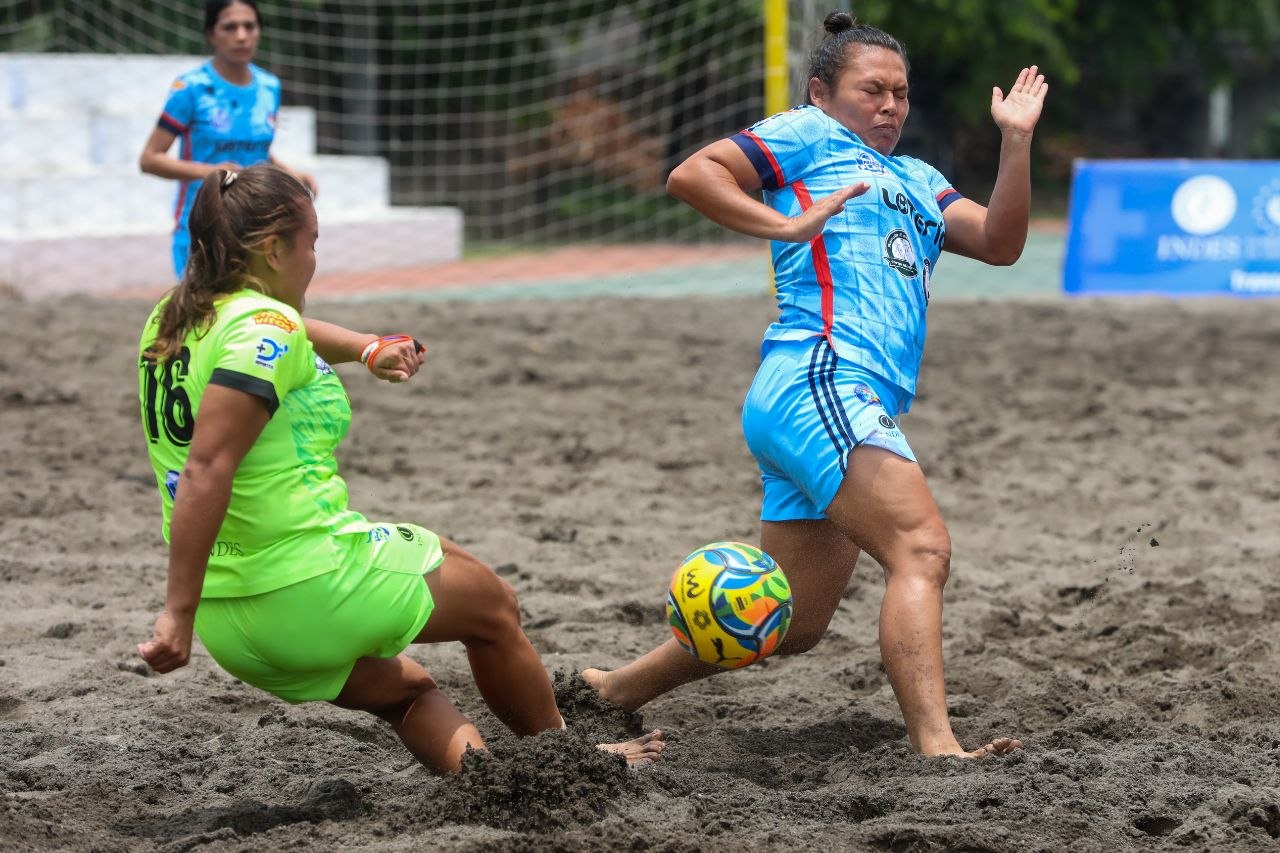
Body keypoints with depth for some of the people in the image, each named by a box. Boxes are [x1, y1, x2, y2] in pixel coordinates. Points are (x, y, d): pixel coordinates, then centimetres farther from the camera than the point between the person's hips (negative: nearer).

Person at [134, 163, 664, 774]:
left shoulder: (170, 320, 9)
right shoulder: (265, 325, -17)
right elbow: (206, 472, -27)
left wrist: (366, 348, 31)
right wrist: (179, 612, -29)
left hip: (227, 622, 9)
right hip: (310, 586, -8)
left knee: (403, 689, 30)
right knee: (493, 604, 18)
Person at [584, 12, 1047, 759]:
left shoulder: (918, 181, 30)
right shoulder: (810, 136, 10)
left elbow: (1000, 244, 15)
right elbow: (691, 175, 0)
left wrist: (1016, 141, 6)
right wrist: (788, 224, -10)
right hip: (819, 382, -9)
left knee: (791, 626, 10)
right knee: (923, 549, -23)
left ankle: (610, 691, 24)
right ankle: (936, 746, -34)